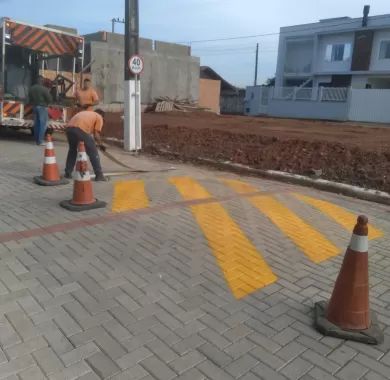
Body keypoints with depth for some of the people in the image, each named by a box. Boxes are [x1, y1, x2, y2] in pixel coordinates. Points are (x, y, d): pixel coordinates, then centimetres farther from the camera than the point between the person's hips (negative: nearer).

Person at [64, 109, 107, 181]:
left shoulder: (86, 113, 37)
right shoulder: (99, 118, 18)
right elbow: (96, 134, 7)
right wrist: (100, 144, 21)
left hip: (69, 127, 7)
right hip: (80, 129, -7)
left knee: (72, 150, 27)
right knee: (93, 153, 6)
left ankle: (68, 173, 29)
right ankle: (99, 175, 7)